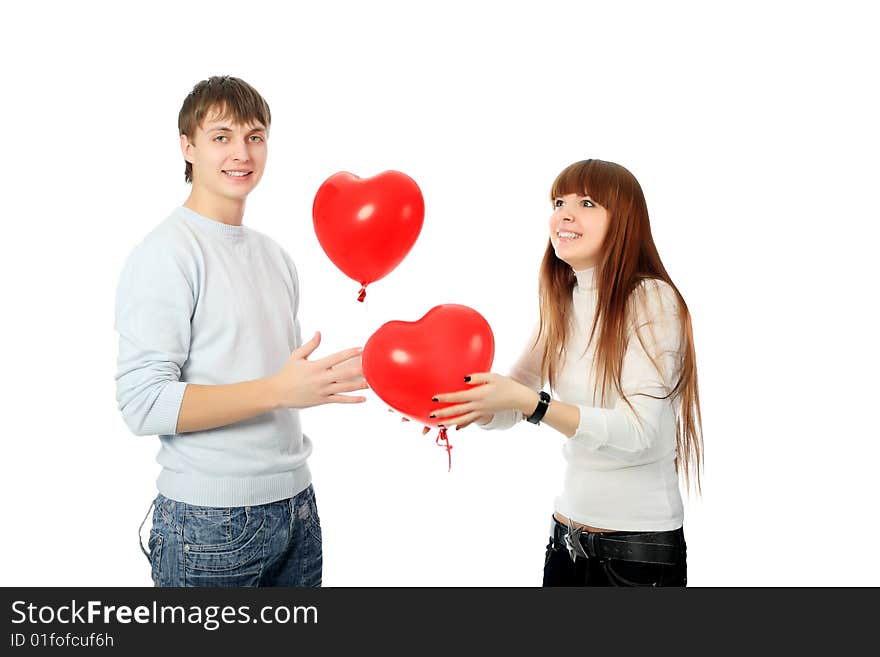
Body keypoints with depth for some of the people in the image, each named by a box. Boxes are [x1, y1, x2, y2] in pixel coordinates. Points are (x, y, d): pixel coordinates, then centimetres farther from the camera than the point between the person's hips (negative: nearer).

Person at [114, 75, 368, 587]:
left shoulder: (276, 256, 12)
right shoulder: (165, 255, -11)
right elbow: (144, 403, -19)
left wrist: (341, 374, 0)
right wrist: (277, 390, -25)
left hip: (296, 507, 7)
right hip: (209, 522, -7)